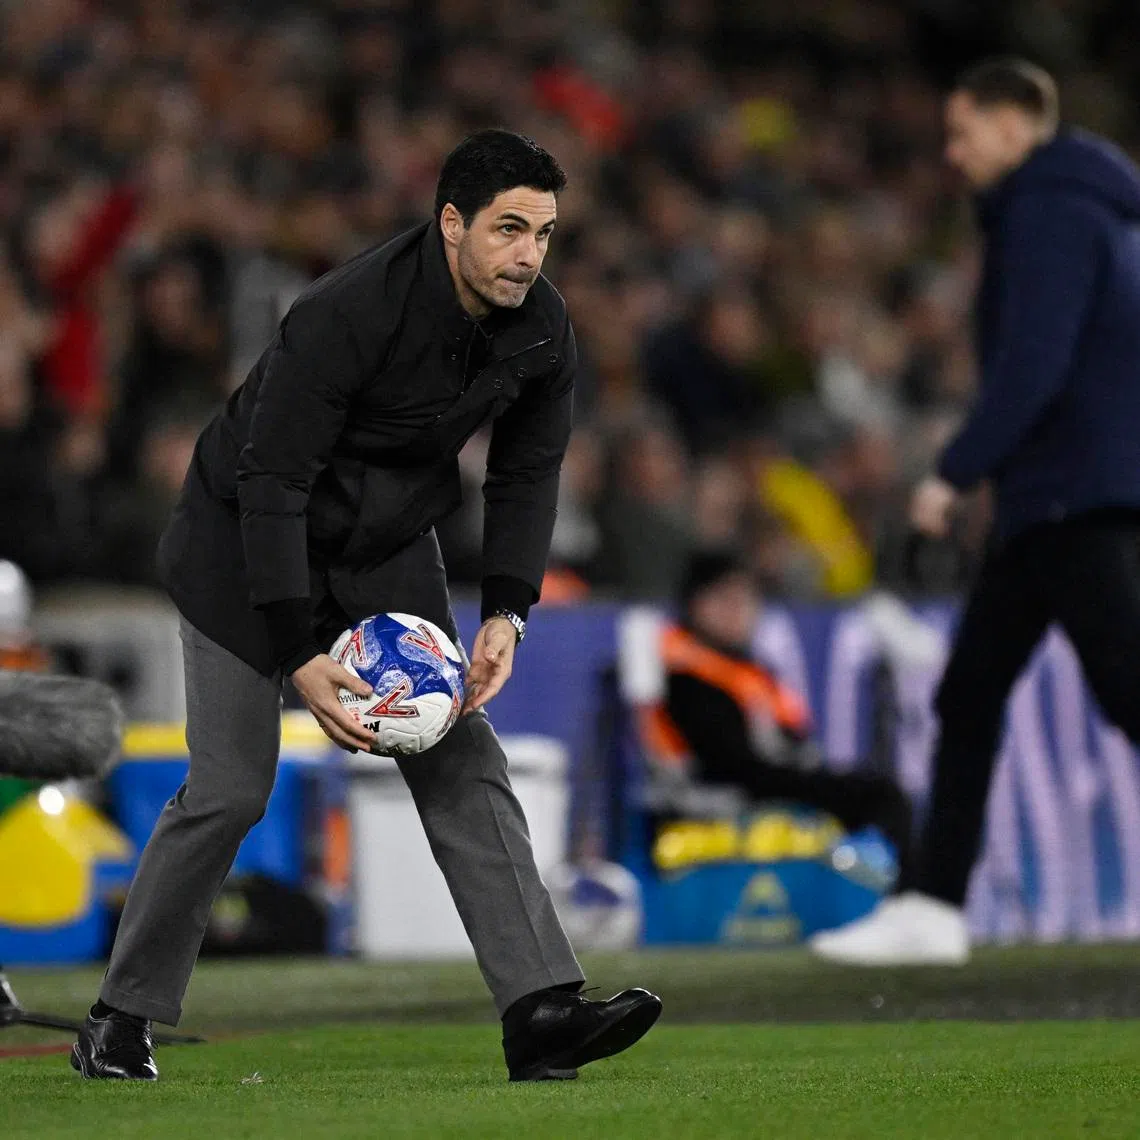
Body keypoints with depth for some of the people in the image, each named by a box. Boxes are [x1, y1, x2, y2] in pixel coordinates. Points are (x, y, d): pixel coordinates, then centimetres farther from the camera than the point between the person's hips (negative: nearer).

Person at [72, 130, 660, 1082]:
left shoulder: (542, 330, -13)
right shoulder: (348, 315, -32)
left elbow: (526, 476, 1)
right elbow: (272, 480, -29)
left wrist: (506, 615, -13)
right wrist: (300, 655, -31)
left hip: (390, 546, 6)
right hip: (247, 541, -5)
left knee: (463, 764, -8)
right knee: (232, 789, -6)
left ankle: (542, 1011, -15)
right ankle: (122, 1020, 11)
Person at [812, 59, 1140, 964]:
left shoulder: (1049, 211, -11)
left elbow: (1033, 367, -21)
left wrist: (955, 474, -19)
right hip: (1048, 506, 11)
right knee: (969, 693, 10)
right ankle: (934, 907, 12)